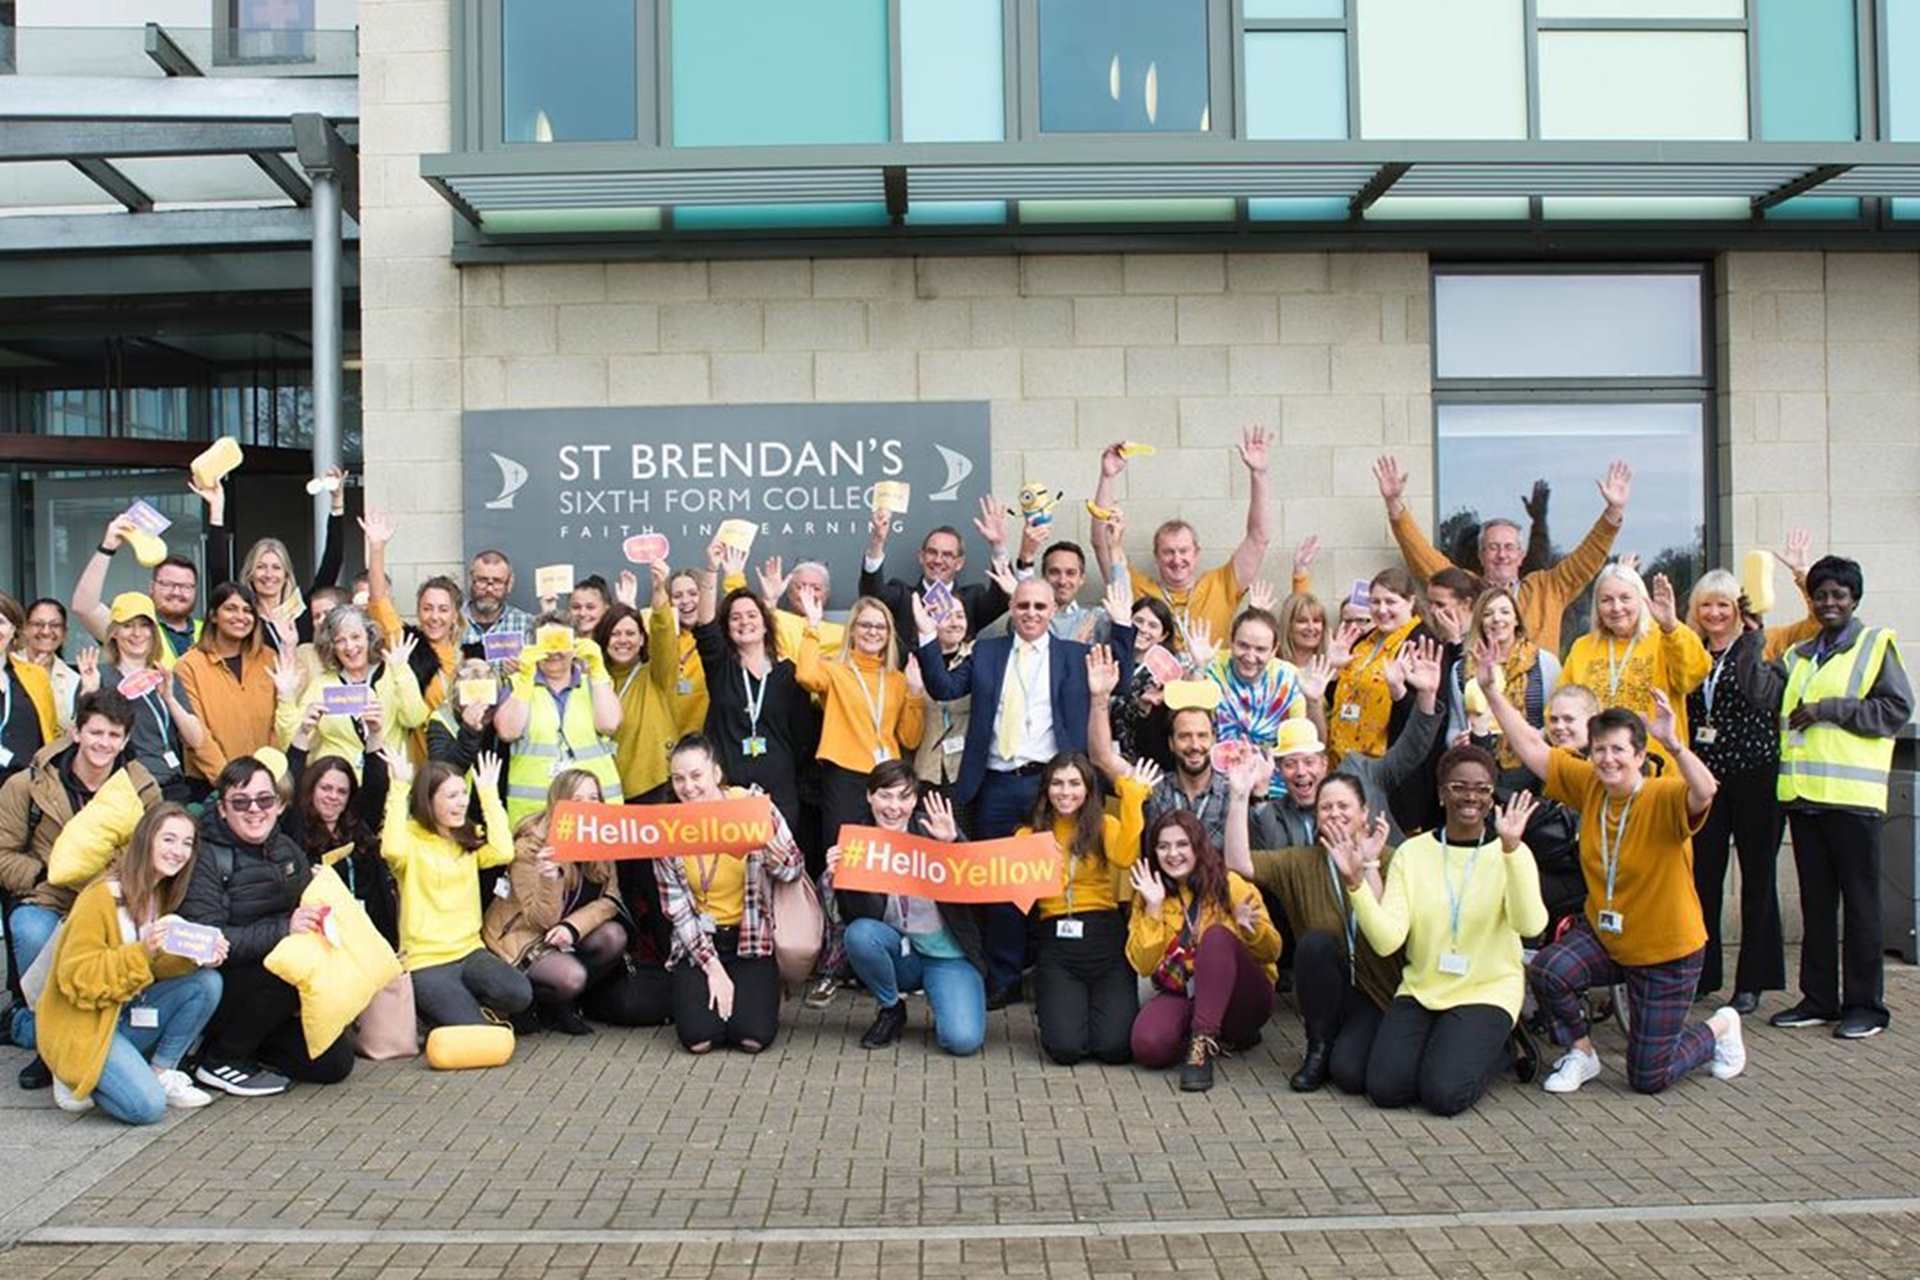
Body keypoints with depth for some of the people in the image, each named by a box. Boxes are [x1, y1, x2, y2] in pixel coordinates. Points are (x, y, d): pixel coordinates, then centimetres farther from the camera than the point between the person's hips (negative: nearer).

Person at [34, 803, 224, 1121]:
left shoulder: (162, 894, 4)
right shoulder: (101, 897, -19)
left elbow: (157, 967, 5)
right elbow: (76, 978, -22)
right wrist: (142, 951, -33)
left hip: (130, 1014, 7)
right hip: (84, 1024, -7)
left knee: (207, 982, -15)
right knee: (147, 1106, -24)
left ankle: (161, 1073, -1)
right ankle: (77, 1078, 3)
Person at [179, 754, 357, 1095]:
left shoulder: (286, 849, 5)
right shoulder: (206, 859, -16)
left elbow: (308, 911, 17)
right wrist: (283, 929, -34)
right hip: (212, 993, -6)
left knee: (336, 1064, -4)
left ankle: (247, 1044, 17)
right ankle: (219, 1061, -12)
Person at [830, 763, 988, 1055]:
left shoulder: (934, 827, -9)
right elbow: (854, 917, -7)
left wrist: (952, 843, -31)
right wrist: (838, 878, -24)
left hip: (947, 955, -2)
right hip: (898, 953, 3)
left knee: (963, 1040, -23)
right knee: (859, 933, -29)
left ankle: (938, 998, 12)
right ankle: (890, 1009, -2)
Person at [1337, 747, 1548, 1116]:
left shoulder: (1510, 853, -5)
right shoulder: (1413, 852, 0)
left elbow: (1530, 925, -25)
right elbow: (1386, 941, -11)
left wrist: (1511, 848, -34)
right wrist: (1356, 882, -26)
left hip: (1487, 992, -2)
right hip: (1420, 989, 2)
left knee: (1444, 1094, -21)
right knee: (1385, 1089, -16)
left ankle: (1492, 1050, 11)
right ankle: (1436, 1045, 15)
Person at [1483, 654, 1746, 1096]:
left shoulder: (1664, 798, -23)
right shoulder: (1589, 784, -8)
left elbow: (1705, 792, -45)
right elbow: (1530, 747, -6)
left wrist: (1674, 744, -61)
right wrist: (1491, 689, -11)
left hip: (1666, 953, -4)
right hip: (1601, 935, 5)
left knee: (1648, 1079, 4)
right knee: (1546, 970, -27)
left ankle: (1721, 1026, 35)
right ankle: (1581, 1053, 3)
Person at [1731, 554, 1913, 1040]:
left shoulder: (1877, 644, 1)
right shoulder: (1798, 656, 18)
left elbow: (1897, 708, -8)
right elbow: (1762, 693, 2)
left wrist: (1828, 709, -12)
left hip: (1853, 795, -5)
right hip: (1804, 793, 5)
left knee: (1859, 900, 1)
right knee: (1816, 900, 10)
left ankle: (1865, 1004, 8)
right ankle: (1818, 999, 17)